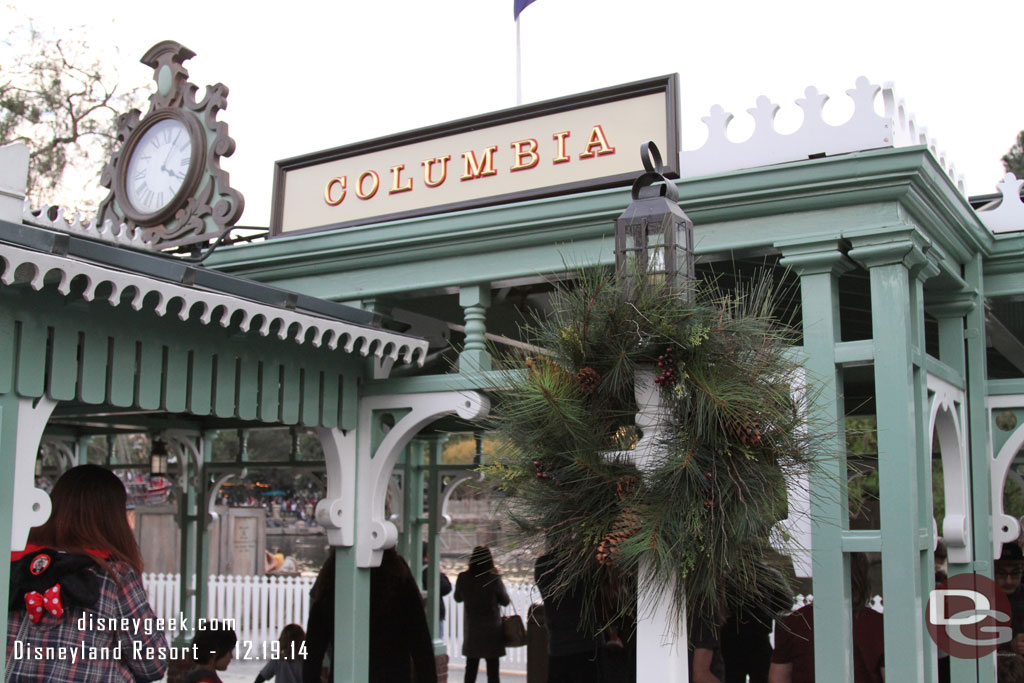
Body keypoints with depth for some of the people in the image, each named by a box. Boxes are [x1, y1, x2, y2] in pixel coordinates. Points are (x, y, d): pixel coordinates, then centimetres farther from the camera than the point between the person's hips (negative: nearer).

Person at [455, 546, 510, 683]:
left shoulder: (463, 578, -6)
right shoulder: (494, 579, -15)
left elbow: (458, 598, 11)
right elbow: (505, 601, -2)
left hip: (471, 628, 3)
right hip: (491, 629, -3)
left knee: (471, 669, 12)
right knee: (492, 670, 4)